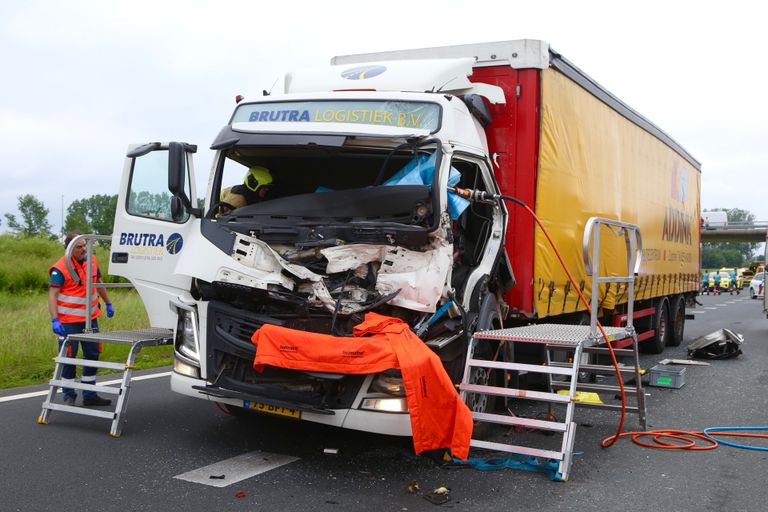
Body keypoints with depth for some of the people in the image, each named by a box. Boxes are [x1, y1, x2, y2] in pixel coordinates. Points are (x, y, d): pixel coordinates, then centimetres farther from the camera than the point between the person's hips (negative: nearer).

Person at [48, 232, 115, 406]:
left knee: (92, 355, 11)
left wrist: (108, 303, 27)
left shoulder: (92, 260, 4)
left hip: (90, 318, 6)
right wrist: (54, 320, -28)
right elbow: (52, 295, -18)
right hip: (68, 321, -6)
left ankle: (89, 395, 23)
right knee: (69, 358, 1)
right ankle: (69, 397, 14)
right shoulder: (60, 268, -15)